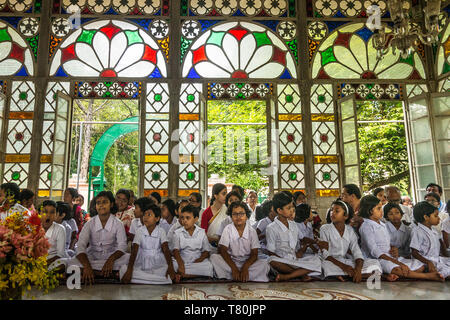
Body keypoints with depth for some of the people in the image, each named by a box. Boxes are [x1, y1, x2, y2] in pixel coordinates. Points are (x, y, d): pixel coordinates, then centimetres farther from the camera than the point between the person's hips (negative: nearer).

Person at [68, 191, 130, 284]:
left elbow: (122, 246, -15)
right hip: (92, 257, 1)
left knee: (128, 257, -29)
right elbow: (80, 246, -15)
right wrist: (87, 266, -33)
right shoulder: (90, 223, -3)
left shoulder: (118, 224, -4)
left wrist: (111, 259, -36)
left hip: (111, 256, -1)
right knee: (73, 263, -29)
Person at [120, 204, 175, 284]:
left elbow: (166, 250, -13)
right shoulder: (139, 231, 0)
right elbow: (134, 251, -11)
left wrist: (170, 267, -30)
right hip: (141, 265, 1)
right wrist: (129, 269, -27)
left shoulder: (161, 231, -1)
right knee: (124, 269, -28)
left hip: (158, 266, -1)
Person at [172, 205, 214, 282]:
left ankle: (180, 275, -24)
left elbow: (206, 251, 4)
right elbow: (176, 251, -7)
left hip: (198, 261, 1)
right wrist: (181, 264, -24)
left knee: (208, 266, -31)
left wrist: (198, 261, -15)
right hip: (181, 261, -1)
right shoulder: (177, 233, 5)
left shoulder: (202, 232, 6)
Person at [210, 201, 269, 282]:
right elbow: (223, 250, -11)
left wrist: (245, 267, -25)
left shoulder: (252, 231, -3)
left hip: (247, 262, 0)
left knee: (264, 264, -26)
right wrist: (234, 268, -24)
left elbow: (254, 254, -6)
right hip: (230, 262, 0)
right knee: (214, 257, -26)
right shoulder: (227, 229, -4)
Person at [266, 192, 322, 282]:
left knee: (316, 259, -19)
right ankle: (301, 273, -20)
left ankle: (285, 277, -27)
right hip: (282, 263, -5)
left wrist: (301, 251, -3)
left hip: (296, 260, 5)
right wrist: (284, 261, -18)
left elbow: (302, 242, 19)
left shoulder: (293, 225, 14)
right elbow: (271, 252, -6)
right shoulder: (271, 228, -5)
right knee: (272, 261, -37)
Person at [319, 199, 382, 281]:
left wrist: (358, 268, -22)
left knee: (375, 263, -13)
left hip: (346, 261, 6)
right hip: (331, 262, -5)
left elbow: (356, 252, 0)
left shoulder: (350, 231, 8)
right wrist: (343, 266, -24)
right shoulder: (325, 229, -3)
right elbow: (325, 254, -11)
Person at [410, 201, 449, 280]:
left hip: (437, 259, 9)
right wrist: (428, 262, -28)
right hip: (424, 261, -9)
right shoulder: (417, 232, -13)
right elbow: (414, 253, -16)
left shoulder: (435, 233, 16)